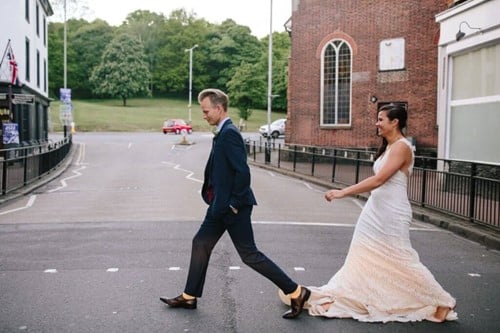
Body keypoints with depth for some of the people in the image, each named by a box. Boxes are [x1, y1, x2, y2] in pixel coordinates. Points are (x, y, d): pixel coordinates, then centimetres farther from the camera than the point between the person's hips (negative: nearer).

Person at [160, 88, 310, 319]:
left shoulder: (229, 133, -19)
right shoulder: (223, 133, 11)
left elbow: (243, 171, -26)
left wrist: (235, 203, -18)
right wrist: (220, 202, 14)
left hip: (233, 208, -10)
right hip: (221, 205, 10)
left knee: (249, 254, -3)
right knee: (201, 243, 14)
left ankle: (296, 292, 7)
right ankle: (189, 297, 27)